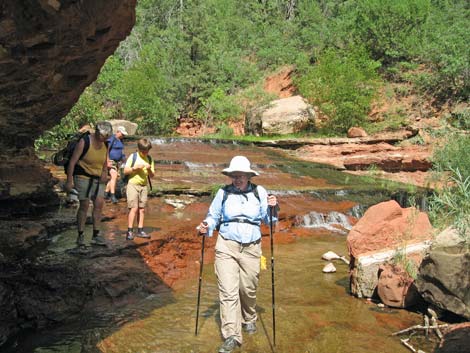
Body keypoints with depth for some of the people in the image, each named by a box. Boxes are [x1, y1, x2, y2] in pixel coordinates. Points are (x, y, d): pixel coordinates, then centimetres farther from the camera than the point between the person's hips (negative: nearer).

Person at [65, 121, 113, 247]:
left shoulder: (105, 145, 3)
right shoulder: (84, 142, -15)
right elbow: (72, 162, -13)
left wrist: (105, 172, -1)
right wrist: (69, 181, -15)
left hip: (97, 179, 6)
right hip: (83, 177, -6)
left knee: (99, 204, -2)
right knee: (84, 205, -6)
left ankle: (96, 235, 5)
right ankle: (80, 236, 5)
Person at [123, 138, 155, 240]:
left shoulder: (149, 159, 8)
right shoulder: (133, 157, -2)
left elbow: (152, 175, 7)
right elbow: (125, 171, -4)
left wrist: (149, 169, -12)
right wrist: (135, 168, -17)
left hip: (144, 186, 4)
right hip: (133, 185, -4)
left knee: (142, 209, 6)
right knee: (134, 208, -11)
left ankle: (140, 230, 11)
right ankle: (130, 231, -8)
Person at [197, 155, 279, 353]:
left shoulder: (259, 192, 2)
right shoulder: (223, 193, 0)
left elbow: (268, 220, 7)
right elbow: (213, 216, 6)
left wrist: (272, 208, -13)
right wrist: (207, 227, -14)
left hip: (251, 248, 1)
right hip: (226, 247, -1)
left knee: (248, 289, 13)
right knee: (228, 291, -8)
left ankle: (249, 319, 42)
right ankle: (231, 336, -3)